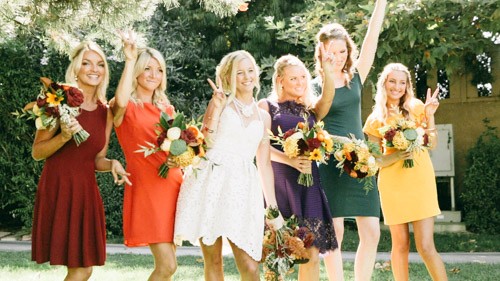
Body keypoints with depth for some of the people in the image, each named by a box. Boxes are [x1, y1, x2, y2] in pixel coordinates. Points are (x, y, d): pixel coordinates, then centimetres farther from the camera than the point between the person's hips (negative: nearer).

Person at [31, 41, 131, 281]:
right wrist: (64, 137, -20)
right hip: (57, 188, -5)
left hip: (86, 190, 5)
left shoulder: (106, 113, 10)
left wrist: (112, 164, -5)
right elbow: (37, 152, -4)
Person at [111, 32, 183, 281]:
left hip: (173, 184, 6)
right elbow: (120, 102, -26)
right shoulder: (126, 107, -1)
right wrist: (129, 60, -24)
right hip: (146, 187, -6)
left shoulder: (167, 109, 16)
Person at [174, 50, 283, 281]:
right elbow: (205, 141, -7)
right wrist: (216, 108, -15)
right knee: (213, 262, -2)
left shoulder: (263, 117, 17)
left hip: (243, 189, 2)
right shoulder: (220, 102, 8)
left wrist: (273, 207, 15)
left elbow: (264, 164, 18)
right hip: (211, 183, -2)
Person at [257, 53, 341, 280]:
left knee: (312, 253, 0)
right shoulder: (267, 106, 7)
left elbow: (328, 97, -5)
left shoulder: (310, 110, 18)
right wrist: (291, 161, -18)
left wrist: (327, 69, -20)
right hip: (278, 182, -4)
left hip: (307, 184, 4)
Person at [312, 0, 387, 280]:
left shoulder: (356, 77, 10)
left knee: (371, 233, -1)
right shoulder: (314, 87, 0)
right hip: (330, 163, -4)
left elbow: (373, 36, 5)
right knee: (335, 233, -2)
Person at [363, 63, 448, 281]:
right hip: (392, 184, 1)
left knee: (426, 246, -8)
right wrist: (398, 155, -14)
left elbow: (432, 144, 3)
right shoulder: (375, 119, 7)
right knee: (400, 245, 5)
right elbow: (375, 160, 4)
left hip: (420, 181, -1)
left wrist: (429, 116, -9)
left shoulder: (416, 107, 5)